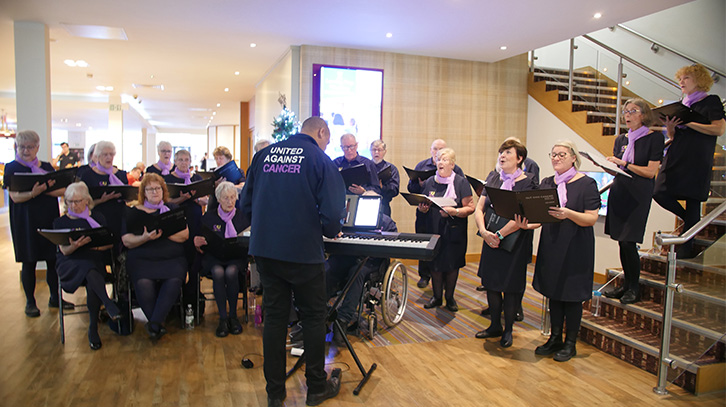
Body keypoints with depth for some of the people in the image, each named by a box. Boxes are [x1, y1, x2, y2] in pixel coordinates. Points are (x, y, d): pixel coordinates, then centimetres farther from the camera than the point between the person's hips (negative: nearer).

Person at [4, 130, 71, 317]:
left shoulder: (47, 167, 10)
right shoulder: (12, 168, 0)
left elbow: (62, 190, 1)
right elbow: (15, 196, -11)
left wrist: (46, 189, -19)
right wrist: (33, 193, -31)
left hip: (49, 218, 3)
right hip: (26, 221, -3)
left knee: (54, 259, 5)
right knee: (29, 263, 2)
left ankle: (54, 298, 18)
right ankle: (30, 302, 15)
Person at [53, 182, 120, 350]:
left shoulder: (98, 218, 15)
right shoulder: (60, 222, 13)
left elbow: (110, 242, 10)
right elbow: (64, 250, 2)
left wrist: (100, 246, -13)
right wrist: (75, 246, -21)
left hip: (95, 260, 1)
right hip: (70, 263, -1)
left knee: (92, 284, -34)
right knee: (90, 270, -38)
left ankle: (93, 329, -25)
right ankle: (109, 305, -42)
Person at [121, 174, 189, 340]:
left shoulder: (173, 209, 16)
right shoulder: (134, 212, 15)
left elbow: (185, 235, 3)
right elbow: (127, 241, 3)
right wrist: (144, 238, -16)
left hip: (172, 259, 0)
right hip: (141, 259, 0)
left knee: (174, 281, -32)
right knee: (143, 283, -32)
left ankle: (154, 325, -25)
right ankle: (159, 324, -17)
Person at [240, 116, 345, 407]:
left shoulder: (264, 155, 8)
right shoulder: (320, 160, -6)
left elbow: (246, 204, 10)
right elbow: (332, 213, -13)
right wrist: (331, 231, 7)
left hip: (264, 249, 5)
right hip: (303, 252, -4)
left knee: (274, 317, 14)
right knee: (314, 318, 12)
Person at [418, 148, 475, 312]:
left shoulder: (461, 182, -3)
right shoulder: (429, 182, 9)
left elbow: (470, 208, -6)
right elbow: (421, 205, 16)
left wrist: (454, 211, -22)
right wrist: (422, 208, -8)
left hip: (454, 231, -3)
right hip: (433, 230, 3)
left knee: (452, 265, 5)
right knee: (435, 264, 5)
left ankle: (450, 297, 23)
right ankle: (437, 296, 23)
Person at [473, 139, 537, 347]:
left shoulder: (527, 182, -8)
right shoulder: (492, 178, 7)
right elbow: (479, 208, 2)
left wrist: (499, 234, -20)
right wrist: (484, 231, -14)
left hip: (514, 243, -5)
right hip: (490, 241, 5)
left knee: (511, 286, 3)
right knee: (491, 283, 12)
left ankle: (508, 330, 21)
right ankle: (495, 326, 29)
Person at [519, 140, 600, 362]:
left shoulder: (586, 184, -7)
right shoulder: (546, 183, 8)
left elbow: (592, 218, -13)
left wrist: (568, 214, -30)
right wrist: (527, 224, -13)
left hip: (576, 248, -5)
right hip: (550, 245, 5)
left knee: (572, 295, 4)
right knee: (554, 293, 13)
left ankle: (570, 344, 18)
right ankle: (555, 338, 26)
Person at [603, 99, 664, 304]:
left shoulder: (654, 137, -3)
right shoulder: (621, 139, 14)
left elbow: (651, 171, -10)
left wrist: (624, 164, -13)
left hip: (638, 195, -5)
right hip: (619, 191, 6)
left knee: (629, 241, -8)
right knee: (621, 241, 8)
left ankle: (635, 288, 9)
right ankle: (627, 284, 21)